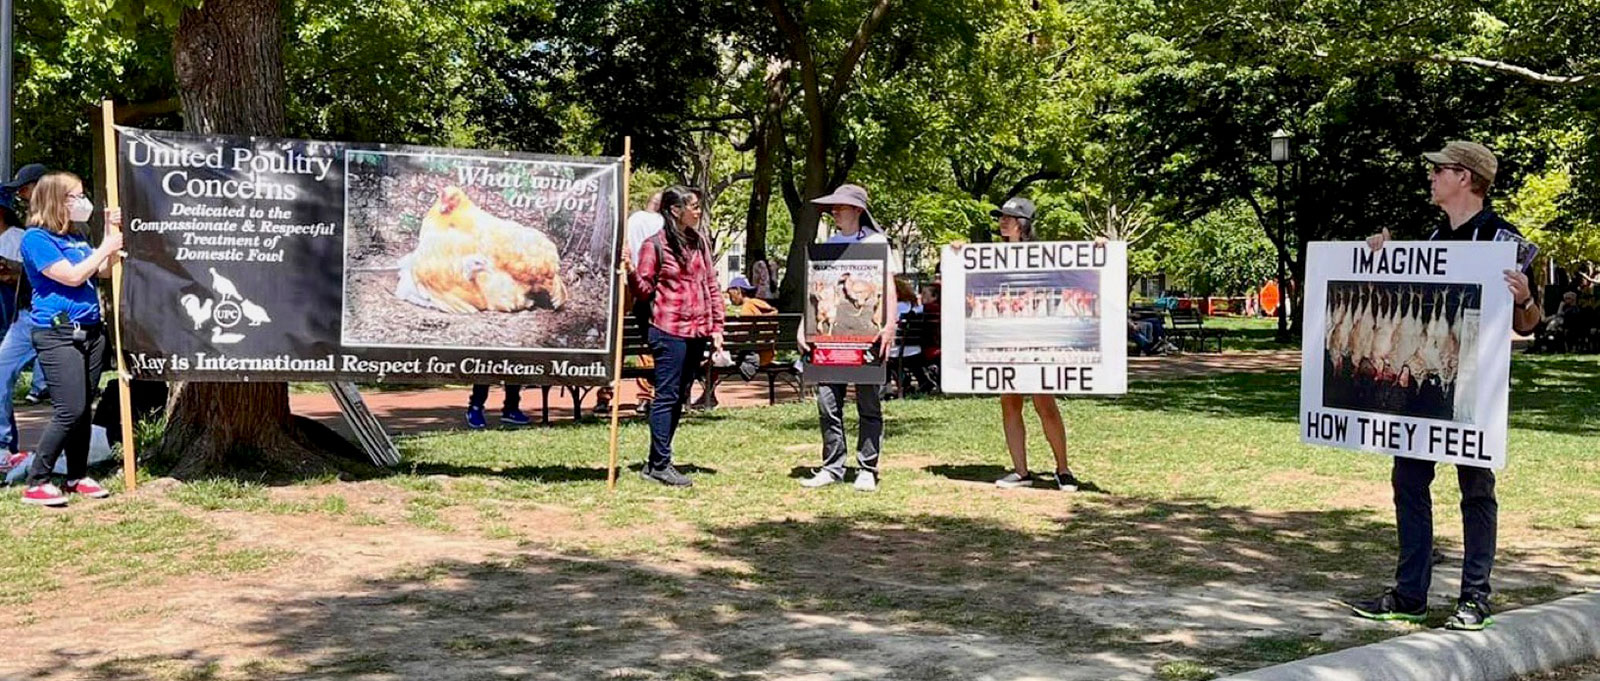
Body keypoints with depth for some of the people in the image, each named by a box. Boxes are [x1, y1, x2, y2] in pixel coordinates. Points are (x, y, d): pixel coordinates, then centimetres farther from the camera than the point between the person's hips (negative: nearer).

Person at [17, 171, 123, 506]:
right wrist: (106, 248, -9)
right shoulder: (36, 239, -10)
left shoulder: (75, 236, 14)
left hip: (91, 331, 8)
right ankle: (36, 484, -4)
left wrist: (112, 233, 11)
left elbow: (100, 270, 20)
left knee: (83, 409, 11)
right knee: (69, 412, -13)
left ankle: (78, 476, 21)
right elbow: (73, 276, -17)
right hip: (59, 335, -8)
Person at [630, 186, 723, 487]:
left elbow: (712, 285, 16)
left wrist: (716, 327, 11)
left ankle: (657, 461, 17)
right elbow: (644, 288, -4)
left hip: (697, 332, 7)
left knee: (679, 397, 10)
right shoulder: (656, 244, -5)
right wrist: (631, 272, -23)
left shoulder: (700, 241, 13)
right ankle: (659, 465, -1)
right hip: (669, 330, -7)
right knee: (666, 396, -5)